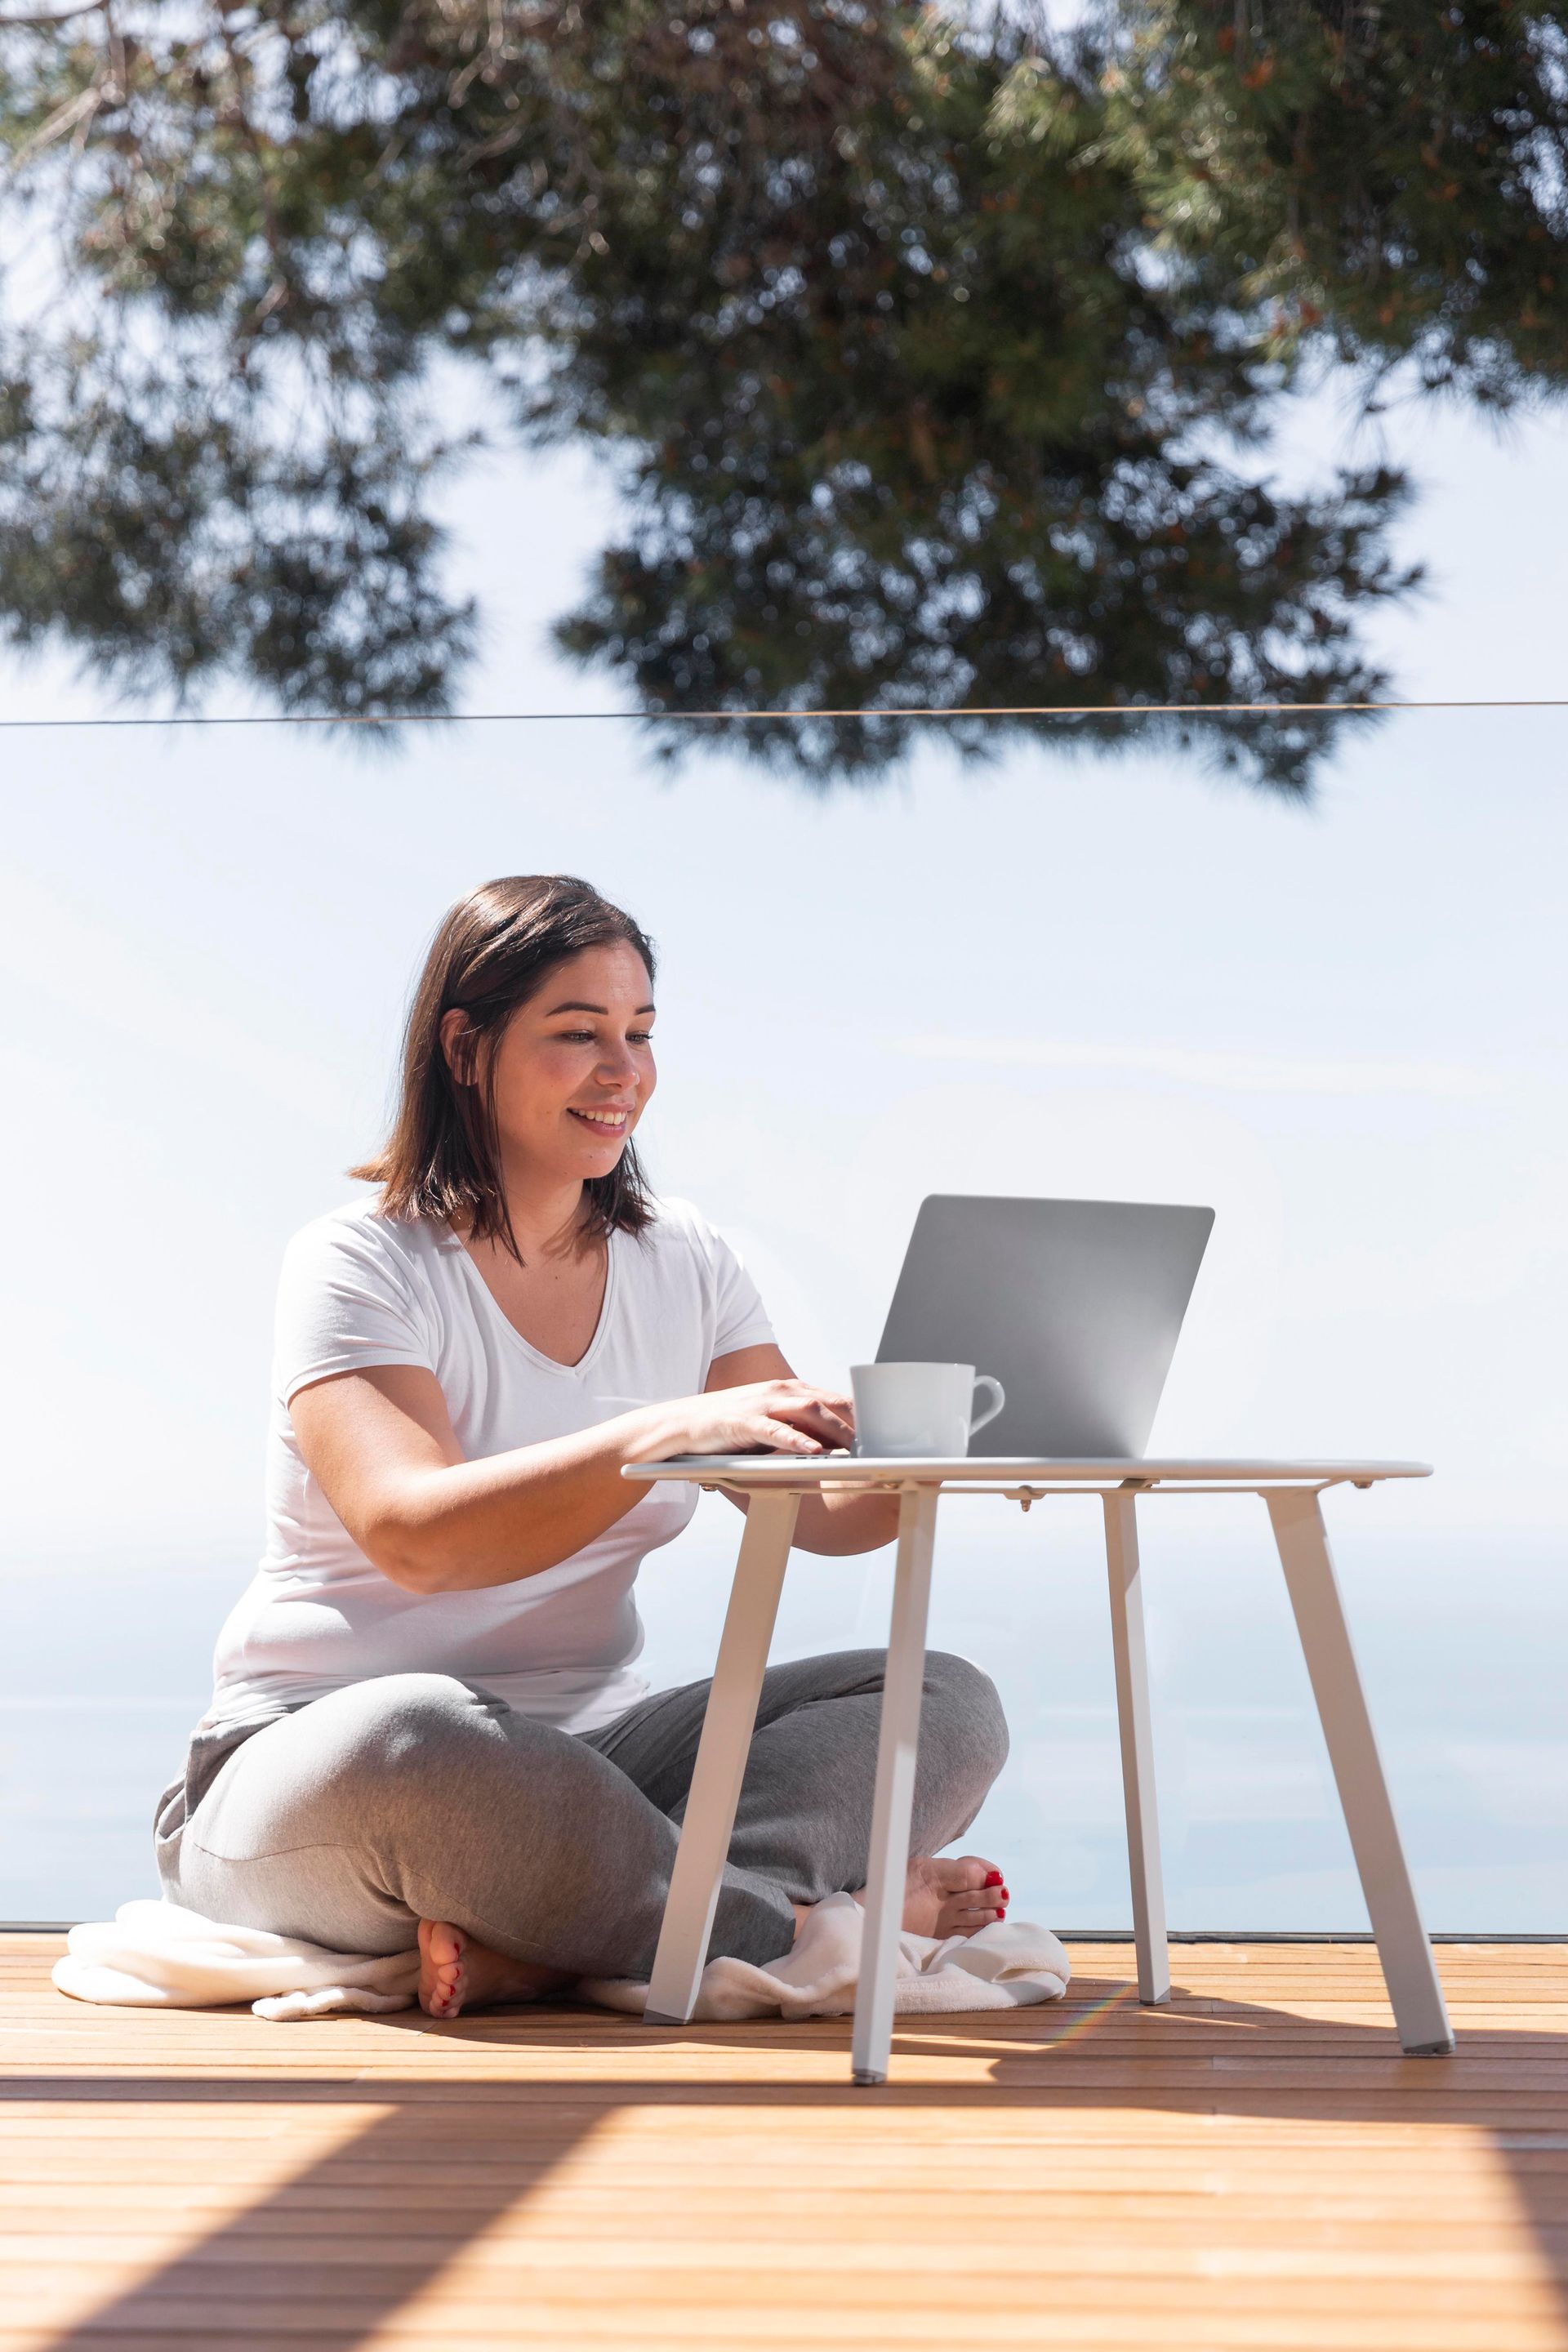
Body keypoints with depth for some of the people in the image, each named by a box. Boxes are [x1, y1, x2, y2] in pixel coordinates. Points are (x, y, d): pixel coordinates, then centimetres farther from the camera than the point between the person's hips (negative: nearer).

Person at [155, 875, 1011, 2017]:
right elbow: (412, 1534, -26)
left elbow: (821, 1507, 4)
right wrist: (667, 1432, -38)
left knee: (946, 1704, -14)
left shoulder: (686, 1265, 11)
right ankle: (796, 1918, -23)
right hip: (314, 1761, -6)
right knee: (412, 1736, -42)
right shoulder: (358, 1266, -8)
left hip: (584, 1753, 6)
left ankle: (537, 1946, -31)